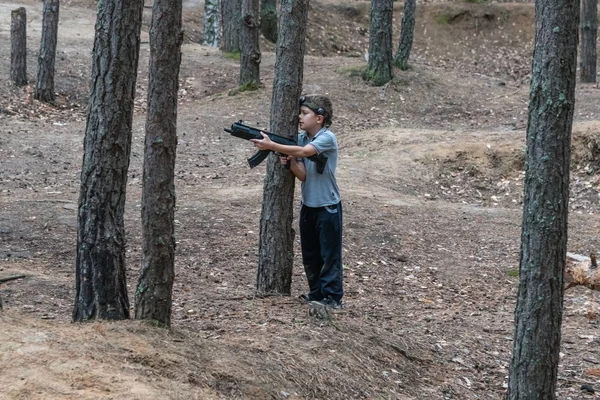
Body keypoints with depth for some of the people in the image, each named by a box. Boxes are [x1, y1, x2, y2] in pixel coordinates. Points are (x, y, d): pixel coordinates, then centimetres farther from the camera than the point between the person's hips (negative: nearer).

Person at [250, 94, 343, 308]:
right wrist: (290, 161, -22)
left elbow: (303, 152, -34)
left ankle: (333, 297, 7)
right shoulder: (300, 138, 2)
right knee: (310, 254, 13)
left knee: (330, 254, 0)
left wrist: (271, 145, -36)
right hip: (308, 206, 7)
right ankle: (316, 294, 24)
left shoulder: (327, 138, -17)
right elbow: (302, 175, -2)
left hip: (328, 207, -7)